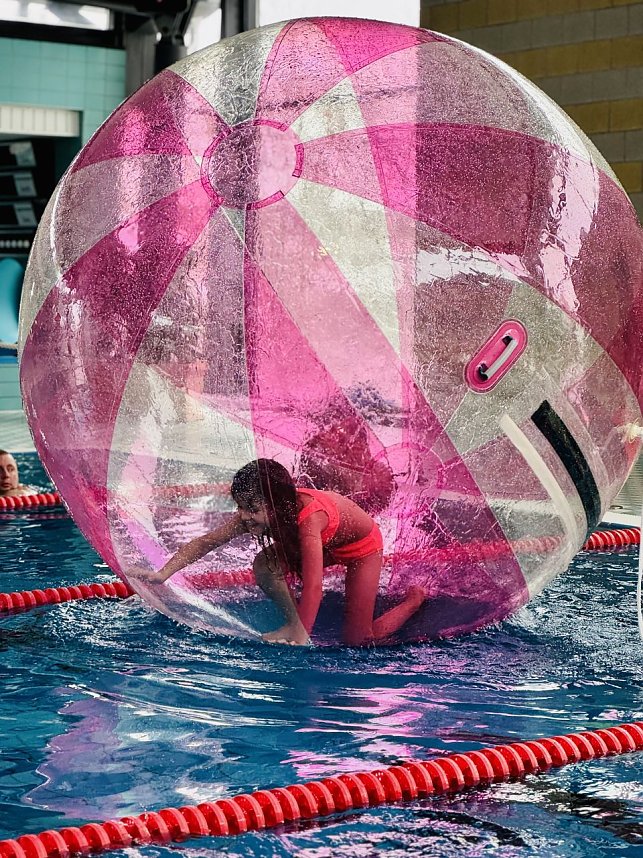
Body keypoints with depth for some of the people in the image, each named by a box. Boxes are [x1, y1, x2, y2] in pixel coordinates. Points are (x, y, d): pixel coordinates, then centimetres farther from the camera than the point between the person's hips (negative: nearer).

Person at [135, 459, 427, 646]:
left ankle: (415, 598, 17)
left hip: (363, 546, -6)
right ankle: (292, 623, -1)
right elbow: (205, 542, -21)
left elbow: (313, 588, -49)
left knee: (358, 640, -7)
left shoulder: (308, 518, -44)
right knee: (264, 565, -21)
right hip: (327, 544, 6)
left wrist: (301, 640, -54)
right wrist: (162, 574, -30)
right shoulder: (260, 511, -25)